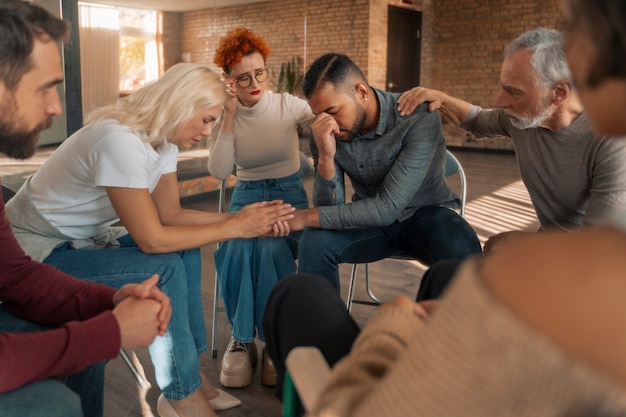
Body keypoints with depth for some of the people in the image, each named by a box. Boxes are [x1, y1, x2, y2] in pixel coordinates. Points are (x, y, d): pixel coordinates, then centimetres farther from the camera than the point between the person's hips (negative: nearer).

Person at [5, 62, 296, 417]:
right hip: (35, 249, -9)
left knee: (185, 251, -3)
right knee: (166, 269, -22)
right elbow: (151, 239, -29)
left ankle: (192, 371, 5)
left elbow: (170, 214, 0)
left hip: (83, 238, 9)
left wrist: (240, 217, -10)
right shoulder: (121, 141, -31)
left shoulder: (163, 139, -3)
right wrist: (235, 228, -23)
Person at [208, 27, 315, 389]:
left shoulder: (289, 105, -5)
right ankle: (242, 338, -11)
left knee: (270, 250, -33)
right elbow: (218, 172, -14)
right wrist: (230, 114, -18)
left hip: (290, 194, -1)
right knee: (238, 250, -31)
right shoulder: (224, 116, 0)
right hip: (247, 197, 2)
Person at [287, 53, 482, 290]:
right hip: (370, 220, 3)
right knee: (315, 242, -24)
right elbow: (330, 208, -13)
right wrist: (326, 156, -30)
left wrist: (306, 217, -27)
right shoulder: (325, 133, -11)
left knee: (462, 252, -34)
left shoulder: (419, 119, -26)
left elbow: (388, 207, -29)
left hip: (425, 214, -3)